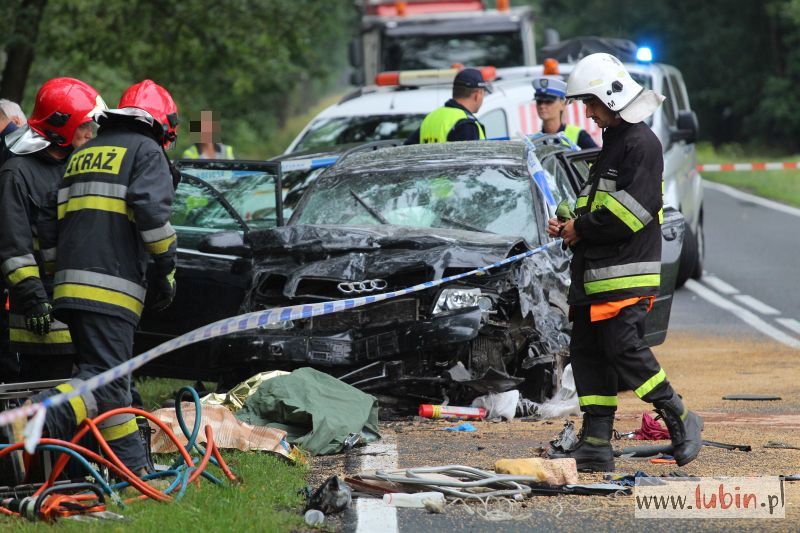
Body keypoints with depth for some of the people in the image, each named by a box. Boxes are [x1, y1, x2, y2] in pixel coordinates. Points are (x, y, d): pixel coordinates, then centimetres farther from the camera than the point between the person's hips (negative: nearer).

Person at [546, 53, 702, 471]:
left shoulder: (641, 144, -10)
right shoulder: (612, 143, 21)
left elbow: (630, 210, -18)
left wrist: (581, 228, -11)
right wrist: (569, 225, 9)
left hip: (626, 273, -10)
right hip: (594, 274, 10)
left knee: (624, 349, -14)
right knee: (587, 352, 5)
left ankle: (680, 420, -1)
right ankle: (596, 443, 5)